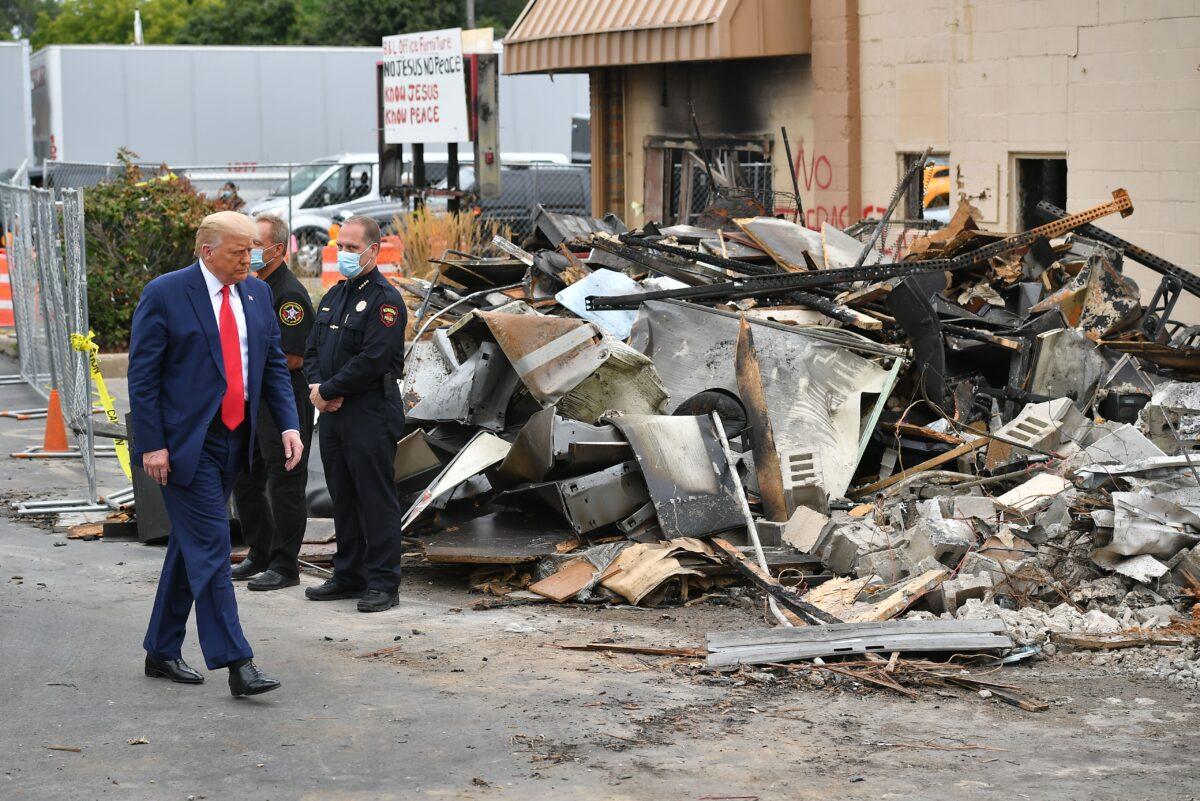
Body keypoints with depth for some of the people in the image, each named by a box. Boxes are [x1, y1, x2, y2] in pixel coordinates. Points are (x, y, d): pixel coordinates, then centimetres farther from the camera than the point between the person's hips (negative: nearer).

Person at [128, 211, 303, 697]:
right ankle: (236, 663, -10)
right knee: (211, 547, -10)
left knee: (190, 546, 14)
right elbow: (142, 374, -9)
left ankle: (162, 652, 24)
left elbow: (274, 364, 13)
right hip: (185, 444, -6)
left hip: (233, 439, 7)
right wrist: (151, 445, -14)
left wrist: (289, 424, 0)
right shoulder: (164, 294, -10)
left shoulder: (257, 293, 8)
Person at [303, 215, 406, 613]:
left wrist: (329, 390, -14)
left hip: (371, 414, -9)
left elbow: (373, 359, -20)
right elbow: (314, 348, 17)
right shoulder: (334, 296, 16)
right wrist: (317, 386, -3)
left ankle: (383, 583, -1)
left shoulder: (384, 300, -11)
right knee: (343, 498, 14)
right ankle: (349, 576, 23)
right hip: (333, 415, 9)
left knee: (375, 498, -5)